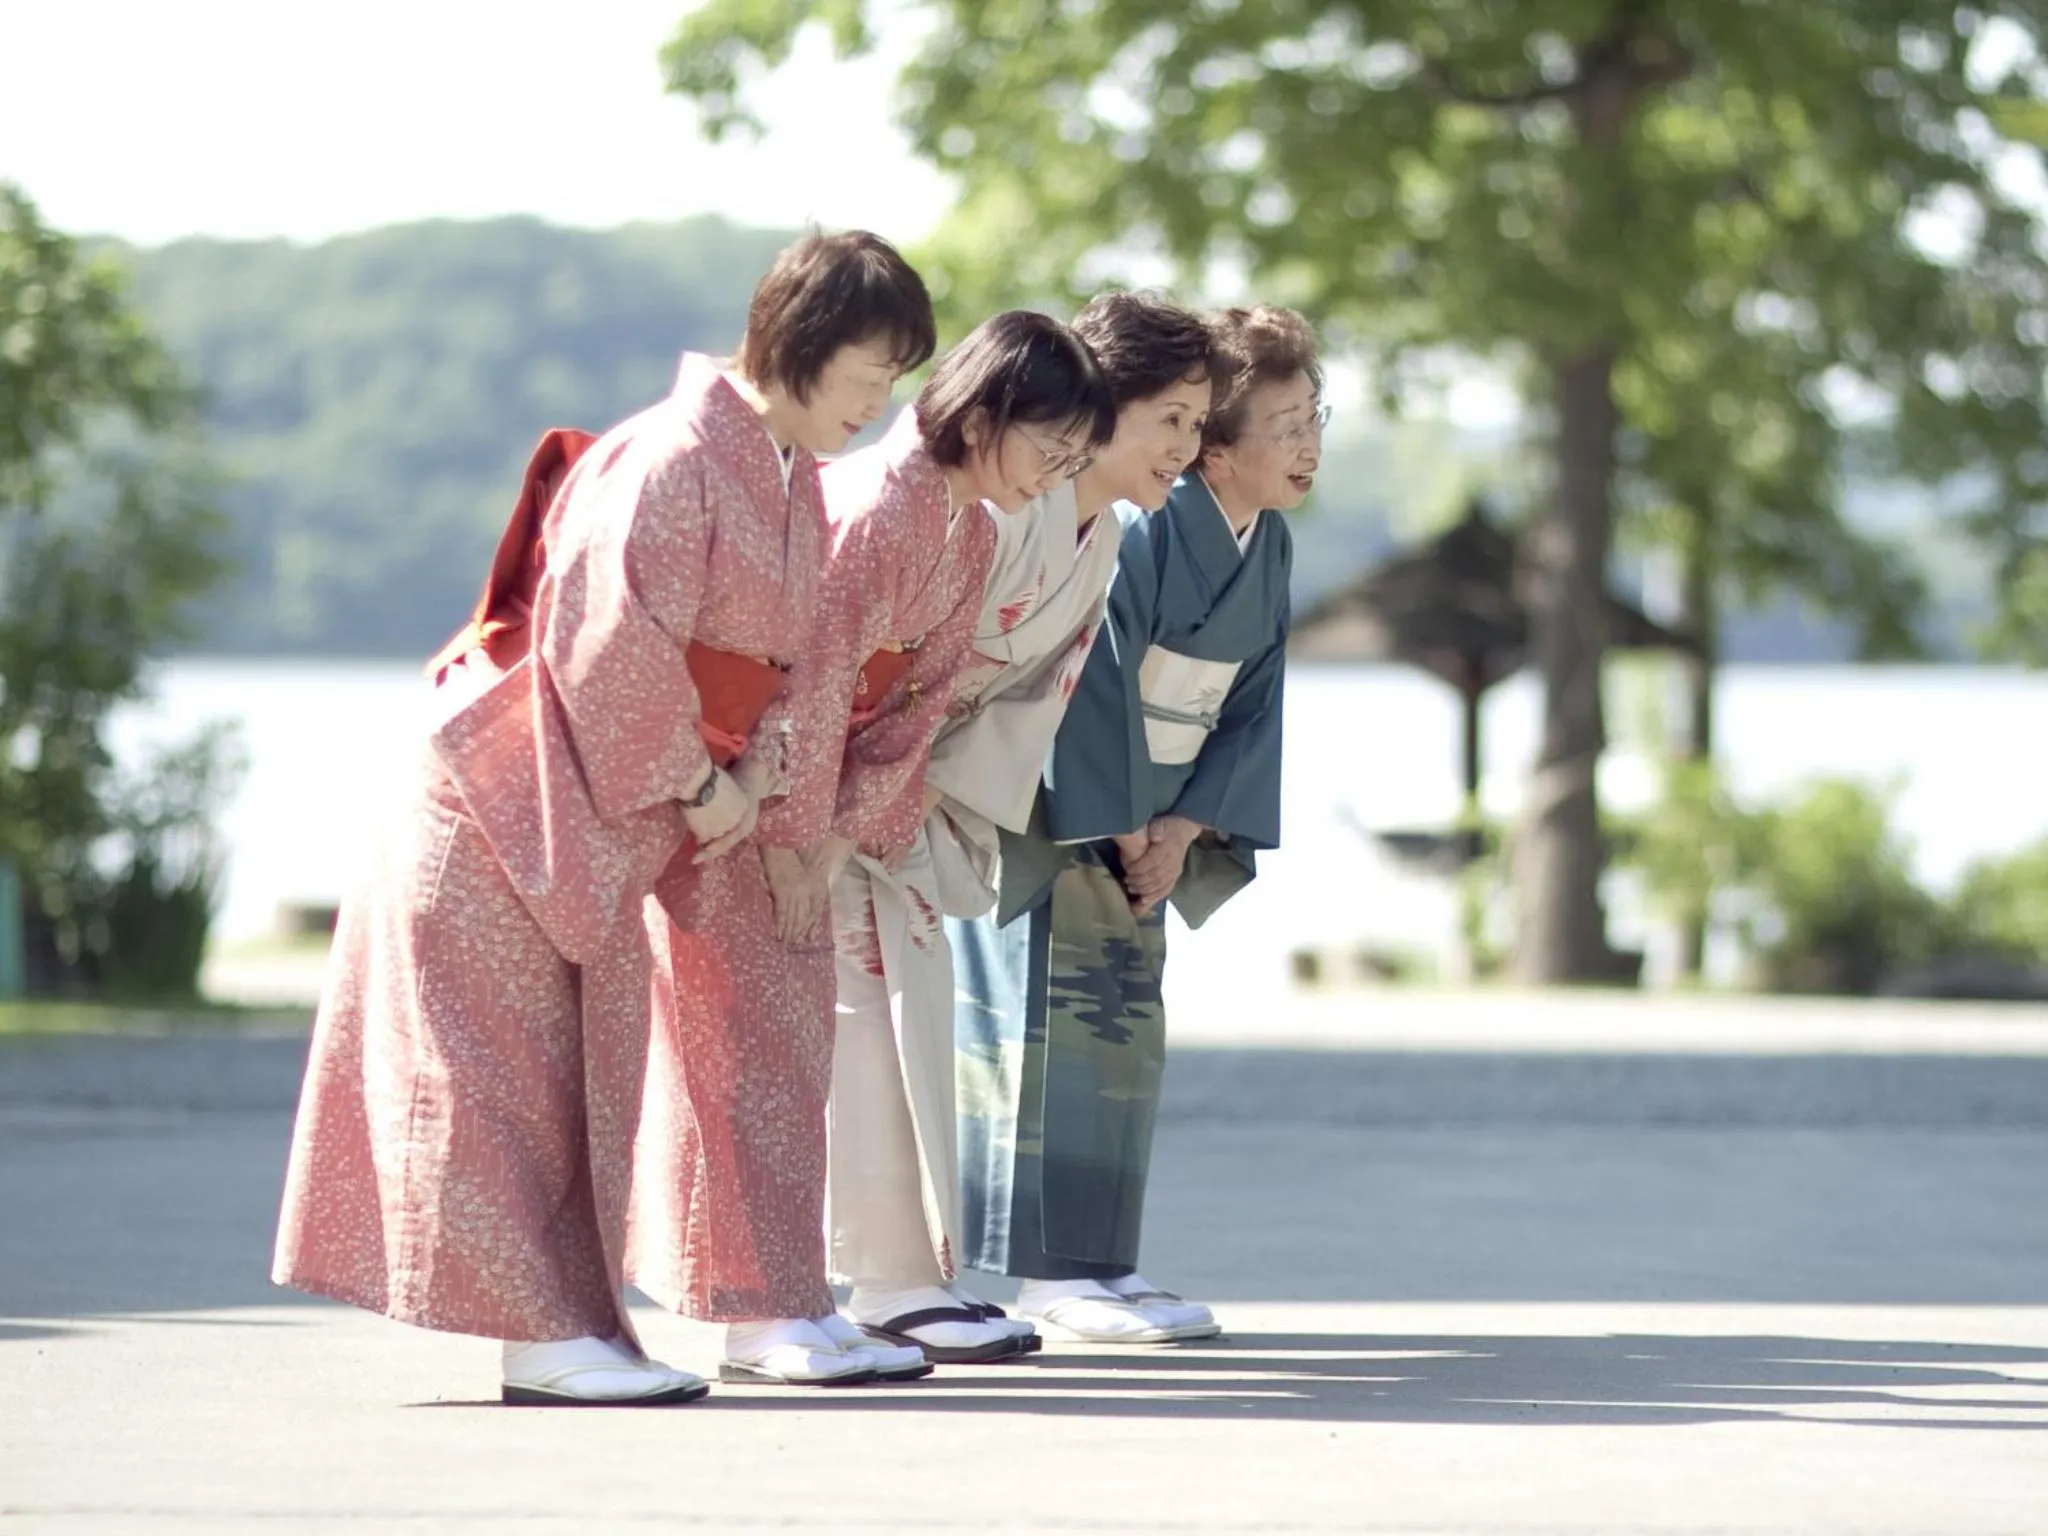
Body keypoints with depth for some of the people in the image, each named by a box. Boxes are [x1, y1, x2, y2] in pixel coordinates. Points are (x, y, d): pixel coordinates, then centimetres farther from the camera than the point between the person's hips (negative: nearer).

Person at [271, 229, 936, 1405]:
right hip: (520, 800, -9)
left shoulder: (795, 489, 10)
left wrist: (756, 772, -5)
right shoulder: (673, 460, -20)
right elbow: (613, 642, -26)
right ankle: (537, 1334, -8)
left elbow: (790, 653, 14)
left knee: (582, 1071, 11)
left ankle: (561, 1327, 15)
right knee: (507, 1059, -7)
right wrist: (693, 783, -16)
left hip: (608, 823, 10)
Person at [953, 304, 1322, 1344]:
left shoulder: (1267, 547, 2)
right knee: (1057, 1015, -9)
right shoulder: (1139, 530, -24)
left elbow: (1252, 703, 5)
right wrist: (1123, 835, -15)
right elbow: (1094, 688, -23)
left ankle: (1099, 1263, 14)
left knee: (1128, 1019, 8)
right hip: (1051, 802, -8)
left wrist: (1183, 829, -6)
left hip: (1142, 817, 8)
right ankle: (1048, 1273, -5)